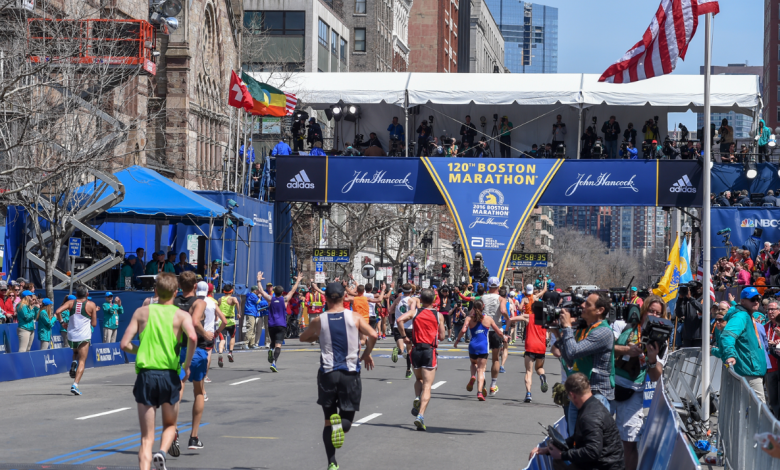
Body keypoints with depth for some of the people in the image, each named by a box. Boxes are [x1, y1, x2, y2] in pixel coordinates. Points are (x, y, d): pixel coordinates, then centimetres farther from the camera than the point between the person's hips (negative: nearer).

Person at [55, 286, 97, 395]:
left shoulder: (71, 303, 5)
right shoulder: (91, 305, -1)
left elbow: (58, 311, -11)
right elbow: (94, 324, -1)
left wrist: (62, 322, 4)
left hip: (71, 336, 3)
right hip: (84, 337, -3)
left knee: (76, 352, 33)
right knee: (82, 362, 0)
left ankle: (73, 364, 1)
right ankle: (75, 384, -16)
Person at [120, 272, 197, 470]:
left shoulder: (142, 312, 8)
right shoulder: (181, 315, 3)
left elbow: (125, 344, 1)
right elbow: (192, 337, -18)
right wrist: (187, 365, -4)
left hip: (145, 375, 1)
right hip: (170, 376, -1)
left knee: (147, 437, 5)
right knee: (169, 425, 22)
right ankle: (162, 452, -8)